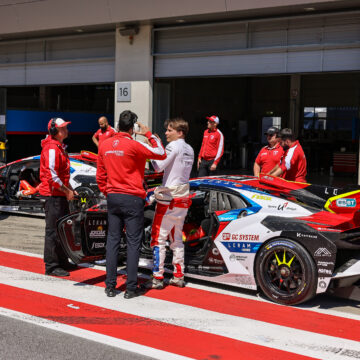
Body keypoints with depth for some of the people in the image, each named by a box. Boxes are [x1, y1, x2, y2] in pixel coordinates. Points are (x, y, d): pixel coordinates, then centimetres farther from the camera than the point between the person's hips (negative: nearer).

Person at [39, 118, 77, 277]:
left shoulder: (60, 147, 18)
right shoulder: (52, 148, -16)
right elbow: (52, 175, -22)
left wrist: (70, 189, 17)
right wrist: (66, 191, -16)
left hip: (61, 195, 11)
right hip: (53, 194, -10)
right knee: (53, 231, -6)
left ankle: (62, 261, 27)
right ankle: (51, 266, -1)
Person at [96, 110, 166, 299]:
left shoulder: (104, 145, 5)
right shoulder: (133, 145, -14)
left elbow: (100, 175, 11)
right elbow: (161, 154, -8)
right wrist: (148, 134, 1)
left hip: (112, 198, 5)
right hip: (132, 199, -5)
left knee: (112, 240, 10)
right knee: (133, 242, 1)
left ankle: (110, 286, 12)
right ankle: (131, 287, 3)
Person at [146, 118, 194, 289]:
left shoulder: (174, 146, -12)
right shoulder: (189, 150, 13)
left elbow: (158, 166, -20)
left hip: (168, 198, -9)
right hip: (183, 198, 9)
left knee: (158, 238, -3)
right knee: (177, 238, 16)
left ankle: (157, 278, -3)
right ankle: (178, 276, 18)